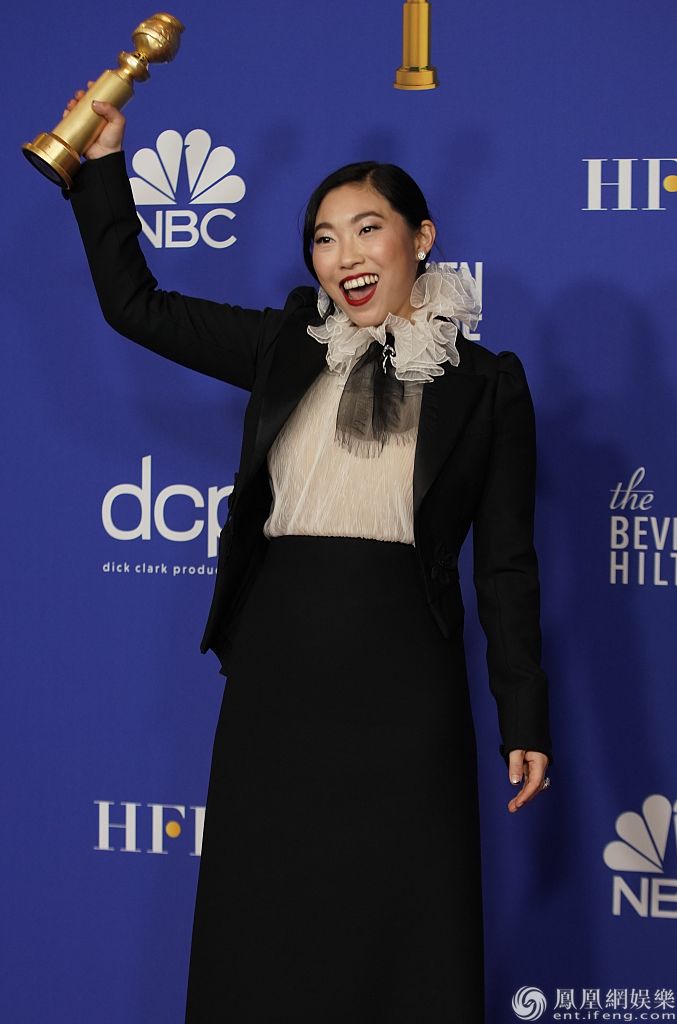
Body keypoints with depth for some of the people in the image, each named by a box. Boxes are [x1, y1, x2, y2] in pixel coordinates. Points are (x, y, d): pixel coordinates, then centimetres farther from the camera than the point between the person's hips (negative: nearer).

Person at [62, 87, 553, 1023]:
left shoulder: (486, 384, 2)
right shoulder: (286, 348, 9)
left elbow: (506, 565, 3)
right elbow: (134, 304, 12)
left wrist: (524, 718, 1)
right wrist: (104, 163, 7)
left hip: (403, 681, -2)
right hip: (276, 669, 3)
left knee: (403, 924, 3)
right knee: (267, 920, 9)